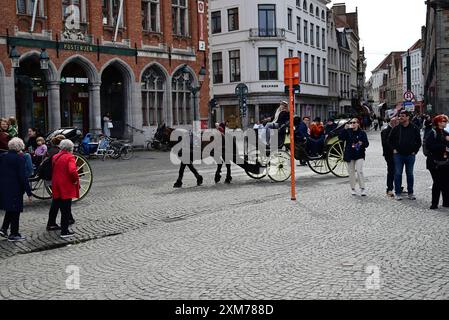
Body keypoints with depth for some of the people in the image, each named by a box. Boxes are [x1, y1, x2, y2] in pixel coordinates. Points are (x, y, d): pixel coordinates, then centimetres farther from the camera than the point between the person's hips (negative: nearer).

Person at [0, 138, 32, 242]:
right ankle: (14, 234, 11)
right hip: (15, 189, -6)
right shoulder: (19, 159, -15)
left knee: (10, 210, 22)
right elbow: (22, 177, -16)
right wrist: (28, 192, -12)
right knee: (15, 211, 5)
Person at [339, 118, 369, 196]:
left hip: (359, 155, -2)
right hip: (349, 155, 2)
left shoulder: (362, 133, 1)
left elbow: (367, 144, 1)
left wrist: (362, 143, -21)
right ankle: (353, 189, 18)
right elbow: (341, 138, -13)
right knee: (351, 172, 8)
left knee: (359, 171, -13)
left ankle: (363, 189, -6)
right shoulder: (347, 132, 4)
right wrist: (346, 129, -18)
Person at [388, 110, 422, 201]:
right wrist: (394, 149, 5)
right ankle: (397, 193, 7)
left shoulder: (414, 128, 0)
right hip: (398, 155, 0)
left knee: (410, 174, 8)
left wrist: (415, 151, 1)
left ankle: (411, 193, 18)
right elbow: (390, 140, 12)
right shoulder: (396, 128, 1)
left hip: (410, 155, 0)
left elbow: (419, 141, 8)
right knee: (398, 174, 0)